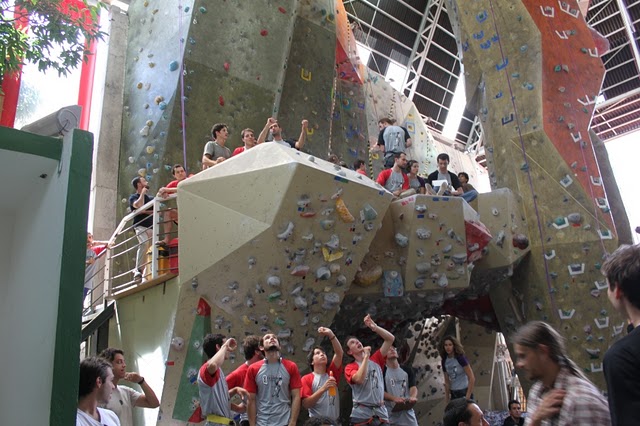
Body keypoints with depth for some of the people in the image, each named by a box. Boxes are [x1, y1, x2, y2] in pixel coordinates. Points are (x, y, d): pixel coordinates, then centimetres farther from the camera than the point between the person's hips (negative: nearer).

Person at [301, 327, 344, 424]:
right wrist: (323, 388, -22)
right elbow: (305, 404, -12)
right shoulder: (306, 379, -3)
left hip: (335, 421, 3)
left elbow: (339, 353, -6)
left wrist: (330, 334, -18)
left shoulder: (332, 374, 6)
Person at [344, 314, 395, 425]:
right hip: (362, 414, -4)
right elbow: (360, 379, -22)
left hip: (381, 412, 4)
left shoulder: (376, 360, 12)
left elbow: (390, 338, 7)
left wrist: (374, 327, -4)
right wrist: (366, 356, -14)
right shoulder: (350, 367, 0)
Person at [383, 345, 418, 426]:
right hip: (391, 413, -4)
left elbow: (413, 386, 2)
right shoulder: (382, 371, 0)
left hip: (407, 411, 4)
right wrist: (394, 398, -24)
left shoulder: (407, 370, 13)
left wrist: (413, 396, -21)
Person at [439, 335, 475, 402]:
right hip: (453, 394, 5)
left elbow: (472, 378, -14)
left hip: (464, 392, -5)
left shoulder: (460, 358, -12)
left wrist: (467, 397, -16)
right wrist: (447, 400, 9)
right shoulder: (445, 361, 4)